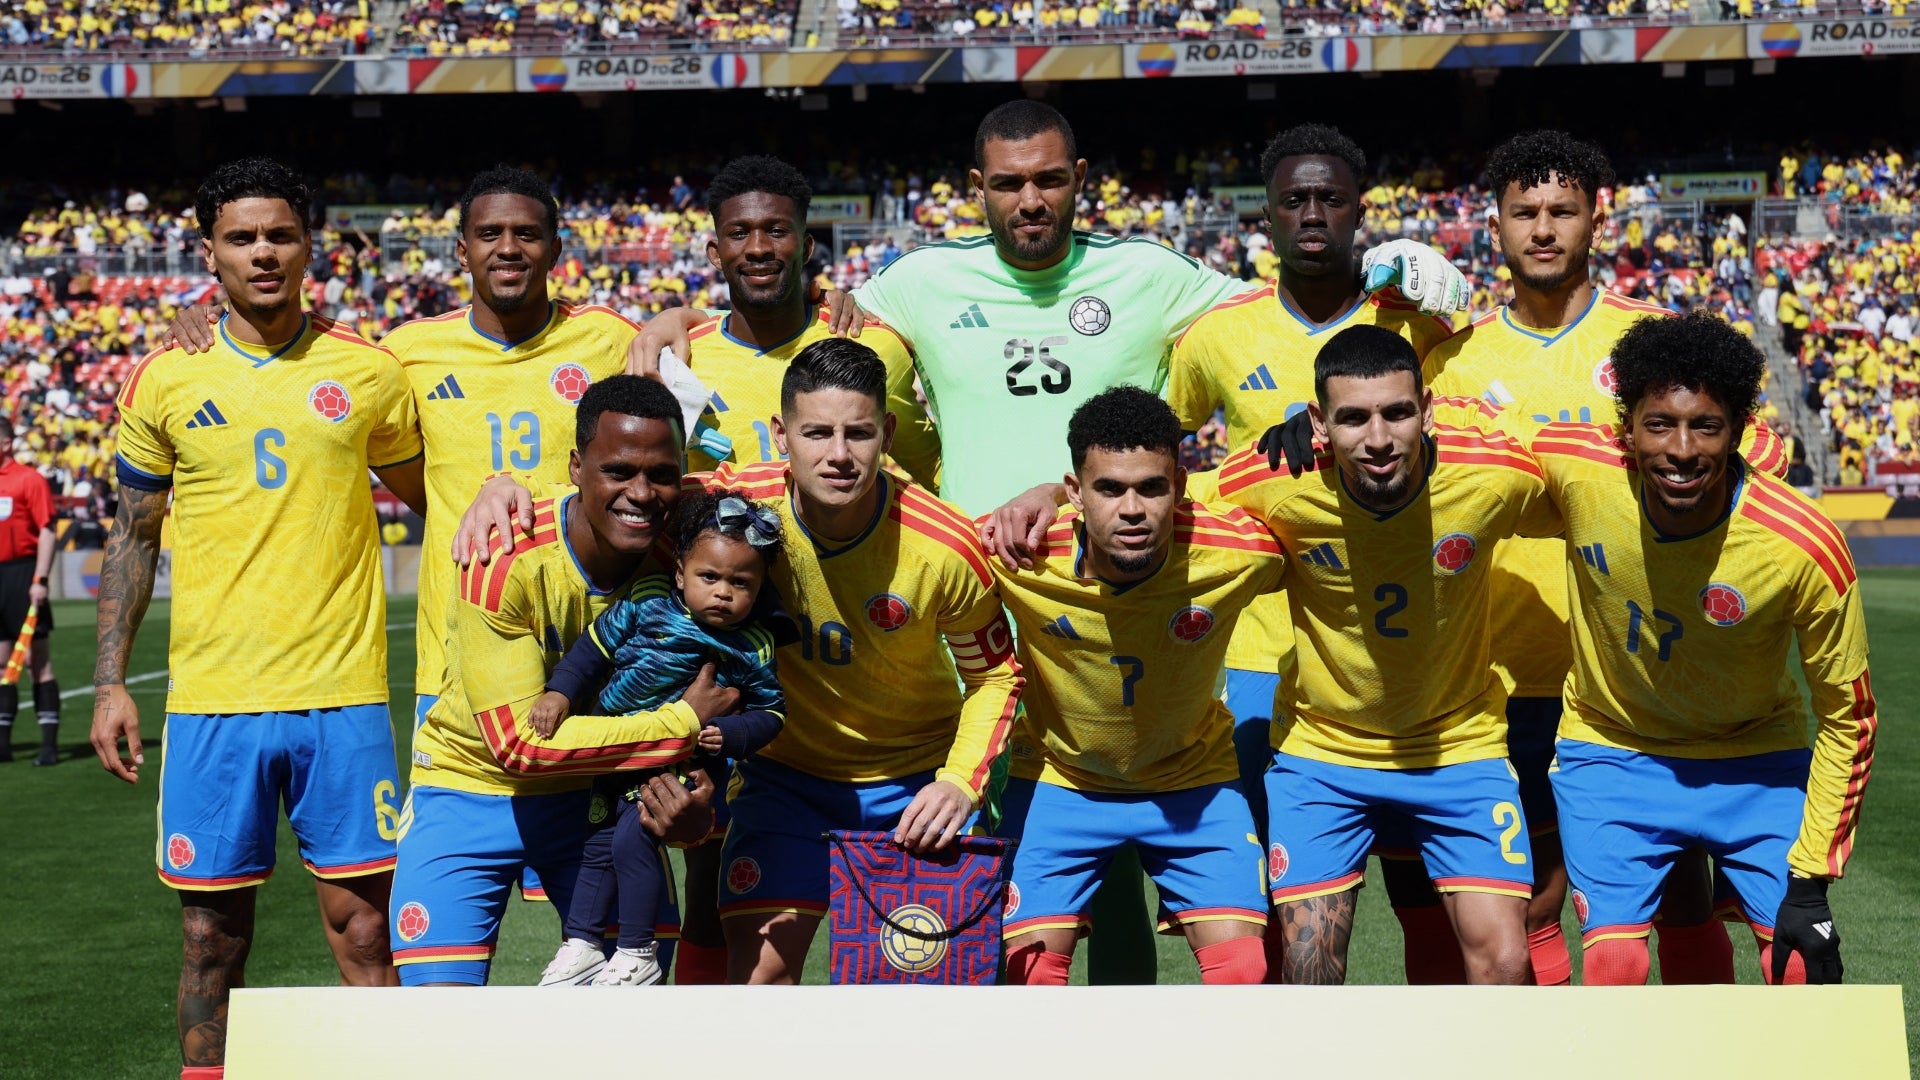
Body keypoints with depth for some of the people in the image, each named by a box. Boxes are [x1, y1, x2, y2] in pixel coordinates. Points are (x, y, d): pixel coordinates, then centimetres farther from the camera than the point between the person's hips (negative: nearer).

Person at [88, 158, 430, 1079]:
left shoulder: (368, 372, 4)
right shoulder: (162, 380, 5)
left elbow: (429, 503, 16)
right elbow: (132, 536, 10)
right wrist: (110, 682, 5)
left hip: (344, 694, 0)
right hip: (211, 698, 1)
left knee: (364, 930, 0)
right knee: (214, 935, 6)